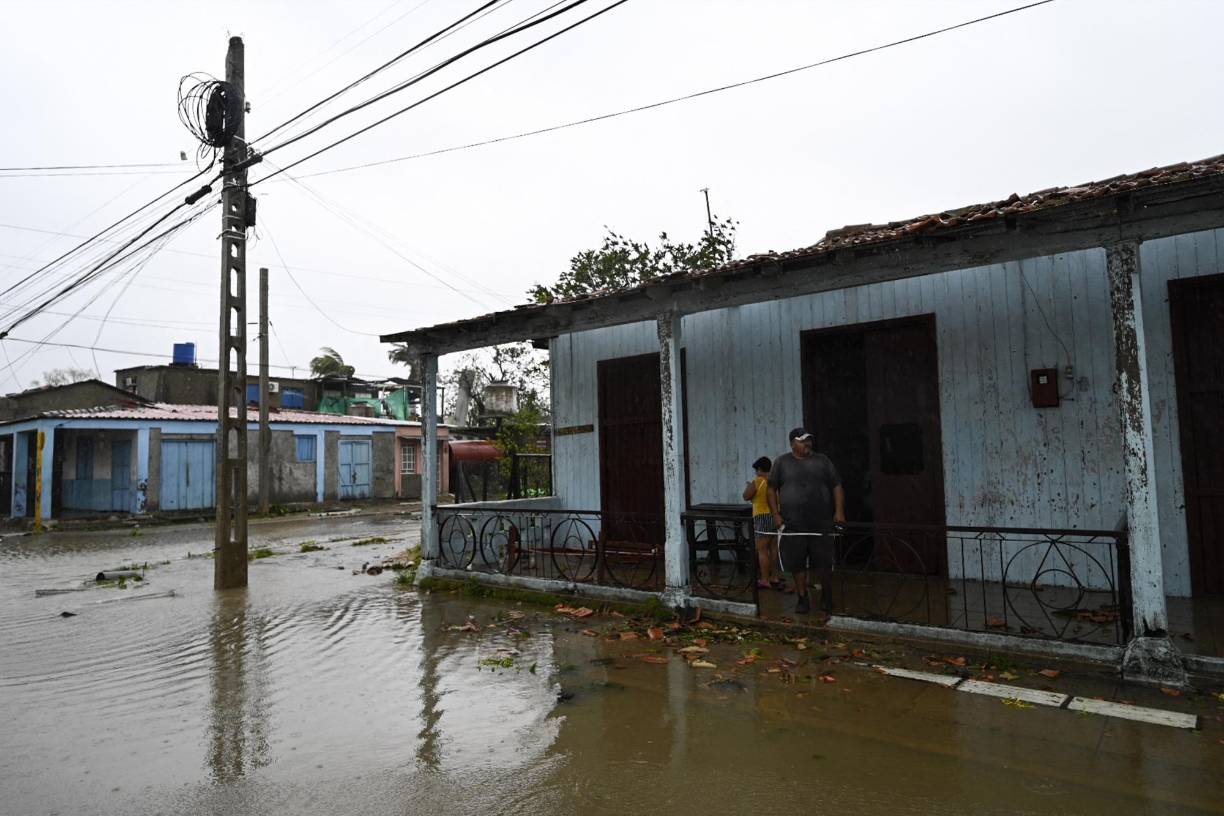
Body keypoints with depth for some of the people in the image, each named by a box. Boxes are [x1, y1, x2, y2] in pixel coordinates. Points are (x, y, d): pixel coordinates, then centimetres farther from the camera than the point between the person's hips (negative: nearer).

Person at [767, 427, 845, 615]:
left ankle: (826, 596, 24)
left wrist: (839, 511, -4)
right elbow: (772, 489, 5)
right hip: (792, 523, 0)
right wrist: (776, 514, -4)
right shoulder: (782, 462, 5)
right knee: (797, 563, 4)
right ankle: (802, 598, 18)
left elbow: (837, 486, 8)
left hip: (821, 522, 1)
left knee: (824, 562, 3)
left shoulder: (822, 461, 9)